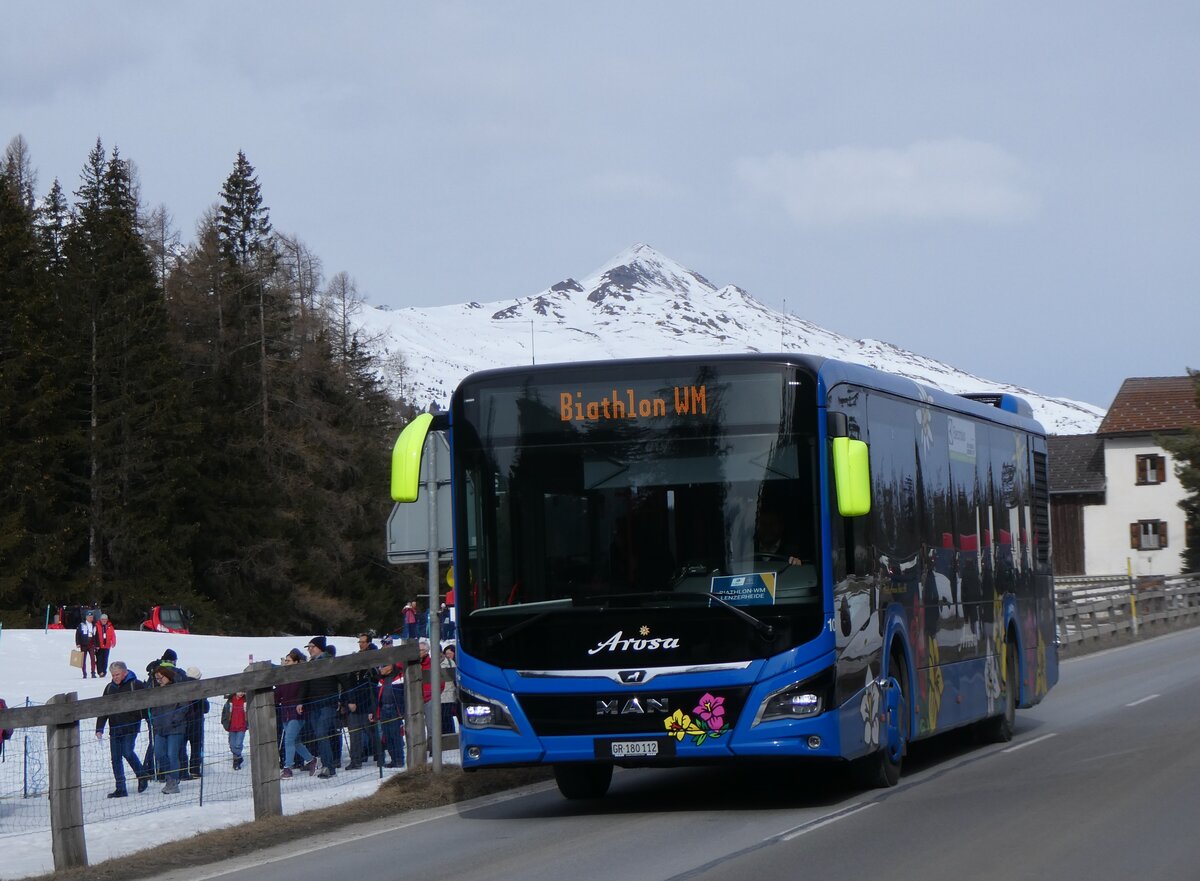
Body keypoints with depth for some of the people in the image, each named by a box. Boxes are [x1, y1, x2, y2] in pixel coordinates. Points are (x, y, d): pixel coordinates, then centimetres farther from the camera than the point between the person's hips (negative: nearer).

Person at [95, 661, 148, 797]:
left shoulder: (135, 685, -2)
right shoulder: (110, 688, 13)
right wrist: (99, 728, 6)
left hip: (130, 726, -5)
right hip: (114, 728, 5)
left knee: (127, 752, -16)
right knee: (116, 758, 1)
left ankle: (142, 775, 8)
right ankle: (120, 789, 5)